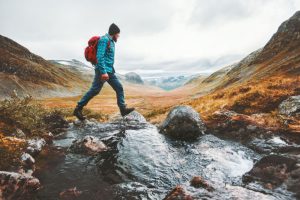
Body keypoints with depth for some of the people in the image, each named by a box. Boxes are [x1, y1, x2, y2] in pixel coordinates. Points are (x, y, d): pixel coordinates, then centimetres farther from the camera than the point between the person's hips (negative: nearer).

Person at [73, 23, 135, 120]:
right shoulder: (104, 39, -10)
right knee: (94, 90, -6)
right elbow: (100, 57, -20)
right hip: (103, 70, -9)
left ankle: (123, 109, 8)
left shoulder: (111, 41, 19)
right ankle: (78, 109, 5)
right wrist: (103, 72, -26)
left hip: (110, 71, 10)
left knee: (119, 88, 5)